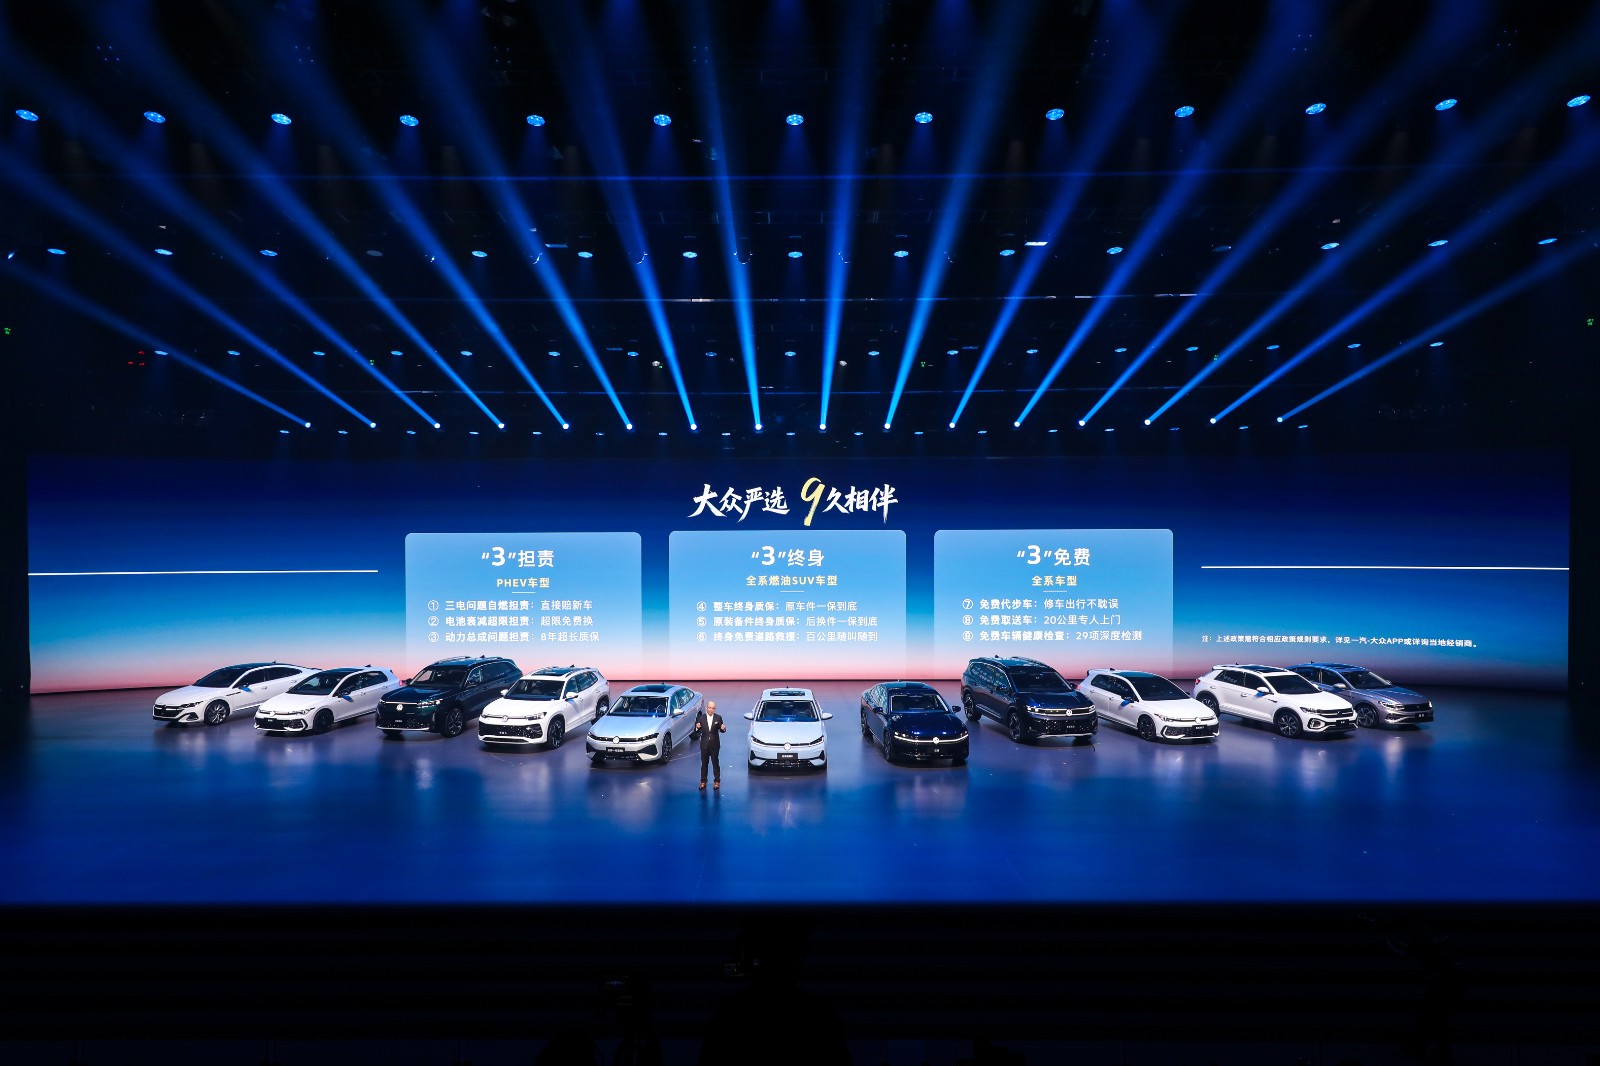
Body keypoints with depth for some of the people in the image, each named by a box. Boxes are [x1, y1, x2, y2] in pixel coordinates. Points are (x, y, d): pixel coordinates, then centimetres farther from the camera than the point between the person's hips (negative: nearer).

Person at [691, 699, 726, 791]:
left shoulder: (718, 718, -5)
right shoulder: (701, 717, -3)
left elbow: (721, 730, -1)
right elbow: (697, 731, 0)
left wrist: (723, 728, -23)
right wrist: (697, 727, -22)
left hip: (715, 744, -1)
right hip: (704, 744, 1)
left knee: (715, 762, 8)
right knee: (704, 763, 10)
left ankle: (717, 781, 20)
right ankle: (703, 781, 20)